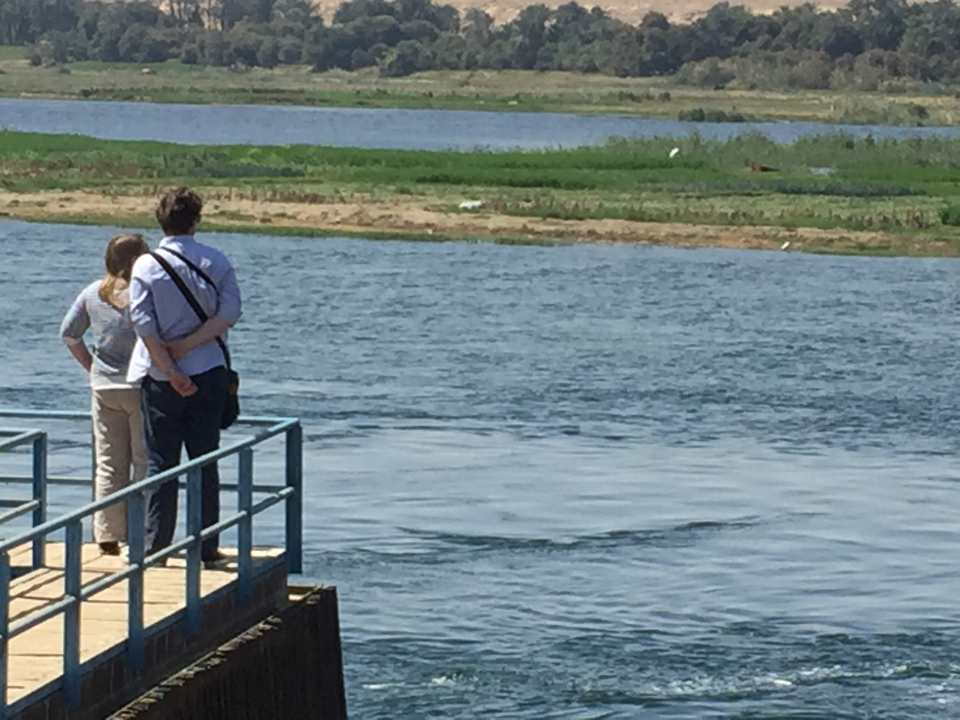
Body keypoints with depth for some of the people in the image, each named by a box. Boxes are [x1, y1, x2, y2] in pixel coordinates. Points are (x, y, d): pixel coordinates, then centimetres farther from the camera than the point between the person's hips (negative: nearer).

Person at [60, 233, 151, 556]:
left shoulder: (93, 293, 5)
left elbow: (68, 332, 11)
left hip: (103, 387, 5)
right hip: (139, 385, -5)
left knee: (108, 464, 10)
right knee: (146, 461, 3)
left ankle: (107, 535, 11)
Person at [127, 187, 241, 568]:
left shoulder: (146, 266, -6)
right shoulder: (215, 262, -1)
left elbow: (144, 323, -12)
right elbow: (230, 312, -8)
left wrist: (170, 371, -10)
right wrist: (188, 346, -9)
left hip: (159, 378, -1)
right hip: (208, 374, 1)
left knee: (160, 463, 5)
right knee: (205, 463, 8)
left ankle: (156, 545, 5)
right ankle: (207, 547, 8)